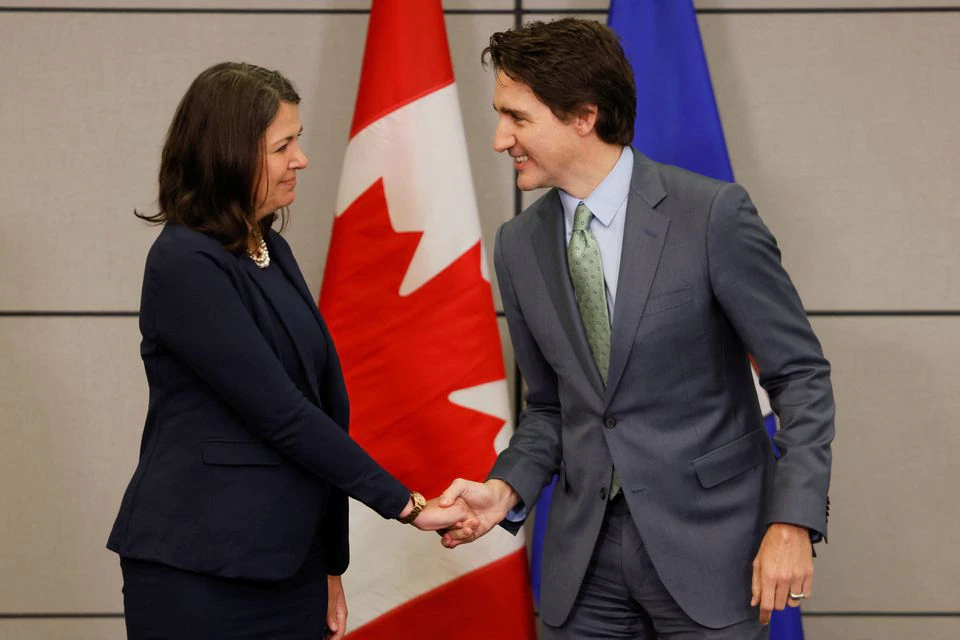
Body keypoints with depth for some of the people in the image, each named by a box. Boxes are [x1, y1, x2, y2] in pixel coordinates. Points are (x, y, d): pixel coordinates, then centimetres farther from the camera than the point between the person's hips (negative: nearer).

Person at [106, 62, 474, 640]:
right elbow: (280, 415, -17)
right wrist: (403, 504, -13)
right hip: (200, 575, -7)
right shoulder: (185, 266, -13)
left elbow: (323, 405, 11)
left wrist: (331, 563, 10)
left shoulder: (271, 251, 12)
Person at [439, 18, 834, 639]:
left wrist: (793, 522, -15)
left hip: (706, 544, -4)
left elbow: (801, 376, -8)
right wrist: (507, 489, -5)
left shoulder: (714, 214, -11)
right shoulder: (519, 246, 4)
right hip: (584, 555, 4)